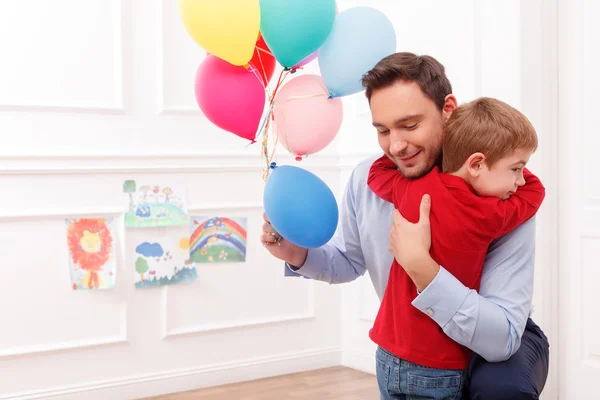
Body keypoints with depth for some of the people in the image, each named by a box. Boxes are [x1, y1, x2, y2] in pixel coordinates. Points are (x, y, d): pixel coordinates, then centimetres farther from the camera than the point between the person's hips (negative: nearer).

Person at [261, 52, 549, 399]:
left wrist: (420, 265, -44)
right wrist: (300, 255, -14)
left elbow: (501, 339, -35)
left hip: (504, 344, -4)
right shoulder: (366, 180, -13)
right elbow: (349, 261, 7)